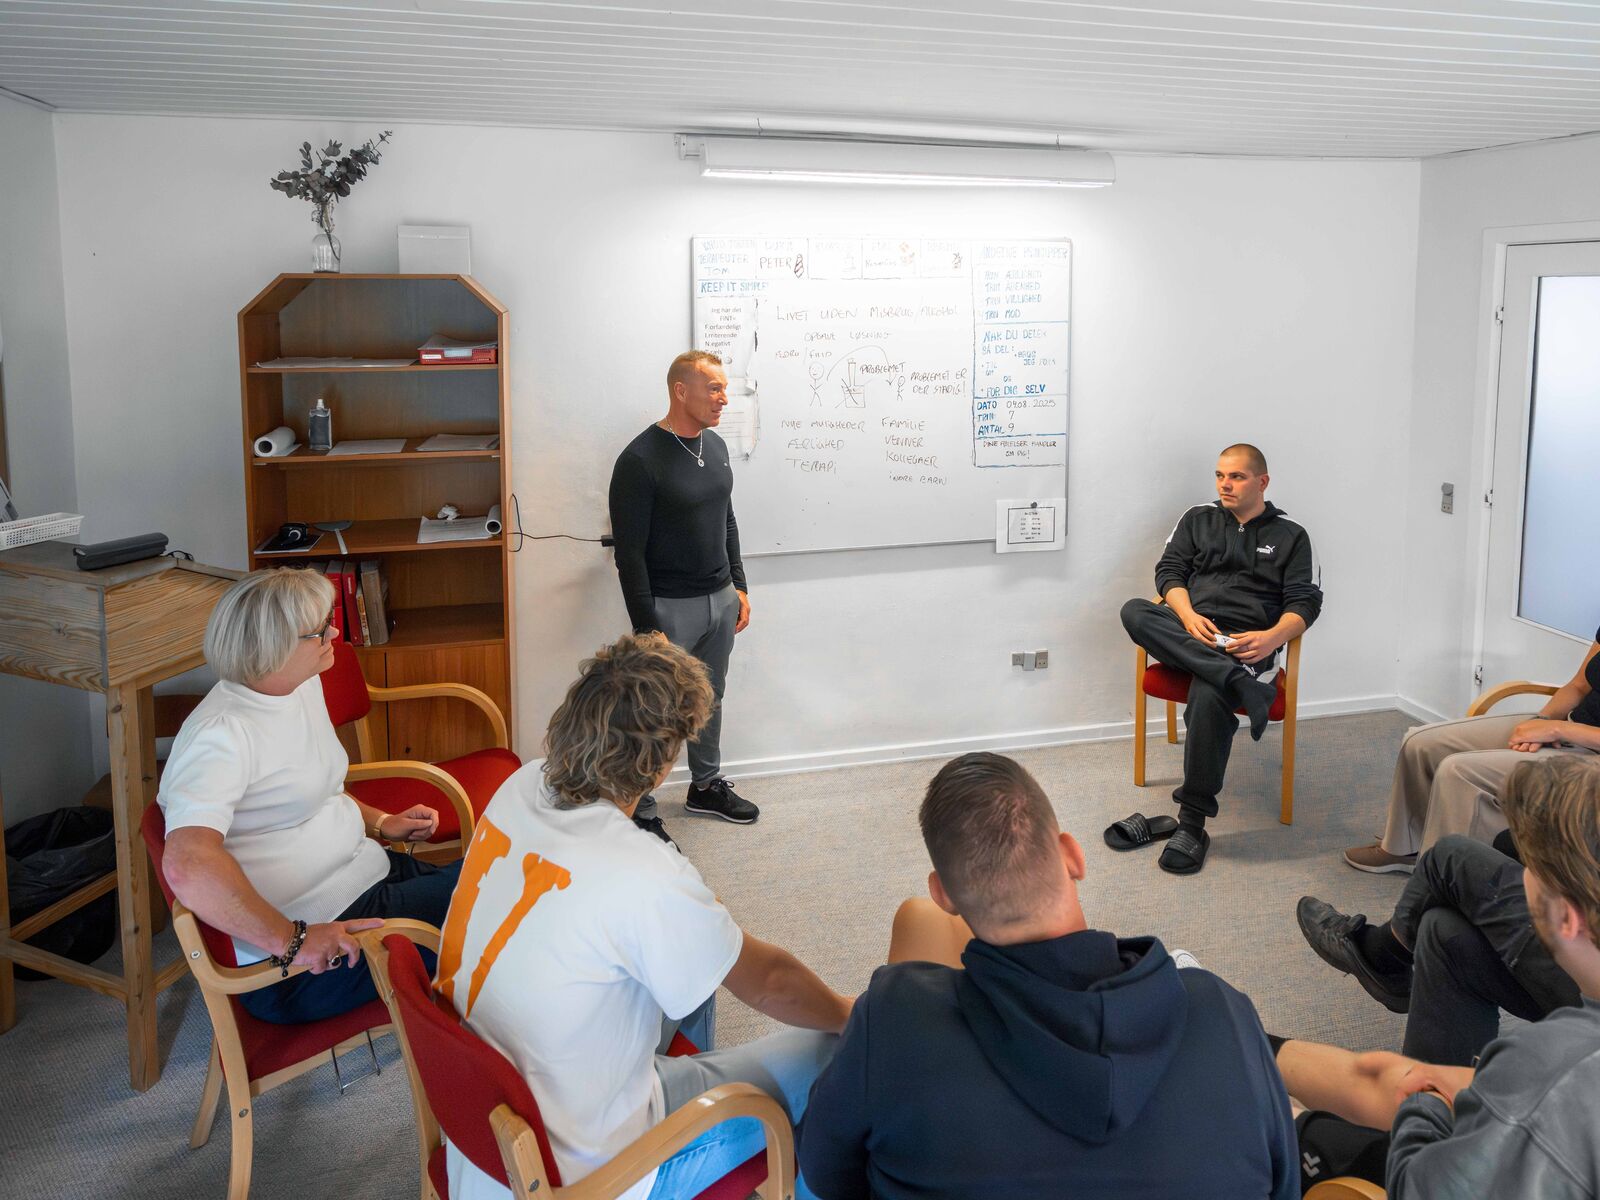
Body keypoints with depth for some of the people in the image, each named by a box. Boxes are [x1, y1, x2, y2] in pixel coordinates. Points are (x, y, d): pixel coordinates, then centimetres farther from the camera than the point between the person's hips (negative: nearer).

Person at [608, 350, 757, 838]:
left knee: (710, 698, 21)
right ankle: (643, 814, 16)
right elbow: (629, 552, -18)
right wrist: (646, 627, -19)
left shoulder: (716, 446, 6)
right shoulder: (640, 460, -18)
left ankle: (707, 786, 40)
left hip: (721, 601, 7)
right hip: (670, 608, -7)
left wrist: (739, 586, 14)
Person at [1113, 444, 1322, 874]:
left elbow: (1305, 601, 6)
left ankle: (1191, 823, -29)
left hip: (1249, 642, -3)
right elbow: (1169, 571, 10)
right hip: (1190, 635, 3)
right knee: (1135, 612, -31)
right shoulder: (1197, 519, 21)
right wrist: (1188, 617, -11)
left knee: (1209, 697, -37)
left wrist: (1273, 637, -17)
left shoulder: (1290, 536, 15)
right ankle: (1236, 679, -41)